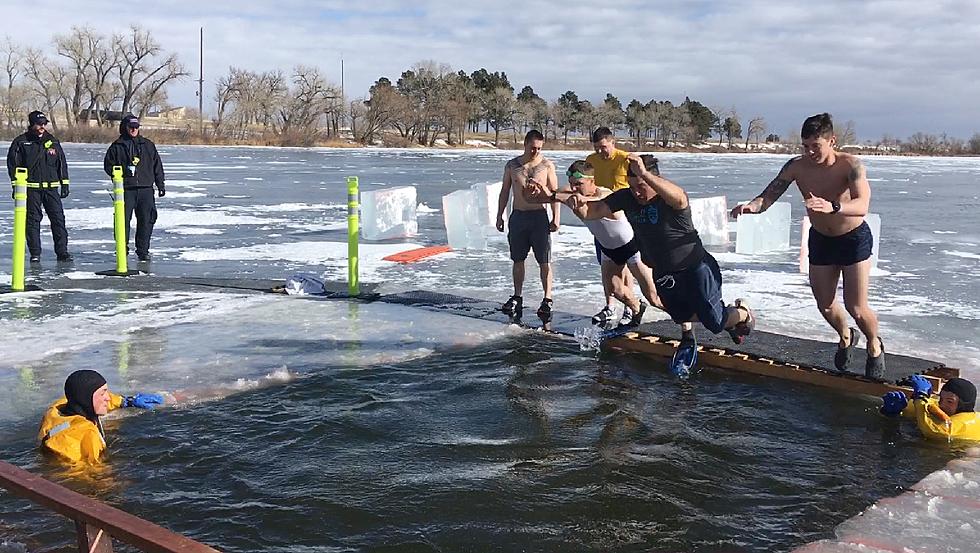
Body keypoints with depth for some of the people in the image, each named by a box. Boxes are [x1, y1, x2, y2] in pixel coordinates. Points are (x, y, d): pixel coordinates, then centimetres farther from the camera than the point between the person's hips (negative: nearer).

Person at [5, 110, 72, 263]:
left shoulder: (53, 142, 9)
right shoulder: (21, 142, 1)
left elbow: (62, 163, 13)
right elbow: (13, 164, 2)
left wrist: (65, 184, 9)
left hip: (51, 187, 2)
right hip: (31, 188, -2)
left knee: (58, 218, -3)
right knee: (32, 220, 3)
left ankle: (62, 251, 2)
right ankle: (35, 253, 9)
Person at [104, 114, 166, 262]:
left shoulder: (148, 145, 13)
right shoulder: (117, 146, 7)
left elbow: (157, 165, 15)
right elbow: (109, 166, 7)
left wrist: (161, 184, 12)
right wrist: (123, 171, -10)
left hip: (145, 189, 2)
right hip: (126, 189, -2)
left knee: (146, 220, 1)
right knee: (123, 220, -4)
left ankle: (143, 251, 10)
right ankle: (123, 249, 8)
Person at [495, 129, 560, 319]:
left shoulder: (547, 165, 0)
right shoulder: (512, 165, 6)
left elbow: (554, 193, 1)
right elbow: (505, 191, 13)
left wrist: (556, 218, -6)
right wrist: (500, 216, 9)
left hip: (539, 217, -3)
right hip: (518, 216, 3)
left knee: (544, 261, -2)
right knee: (518, 260, 9)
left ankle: (548, 299, 4)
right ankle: (517, 297, 19)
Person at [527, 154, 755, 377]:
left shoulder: (670, 199, -25)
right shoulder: (627, 198, -7)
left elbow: (678, 197, -51)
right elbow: (589, 211, -7)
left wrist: (644, 174, -64)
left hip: (696, 268, -5)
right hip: (663, 274, 6)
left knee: (715, 322, -4)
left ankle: (742, 313, 29)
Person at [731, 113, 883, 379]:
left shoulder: (850, 165, -27)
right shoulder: (797, 166, -17)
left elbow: (861, 206, -42)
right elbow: (768, 196, -20)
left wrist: (831, 207, -62)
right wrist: (752, 205, -44)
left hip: (854, 238, -4)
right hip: (820, 239, 4)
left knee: (856, 308, -6)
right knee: (825, 306, 9)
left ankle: (875, 347, 26)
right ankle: (845, 337, 43)